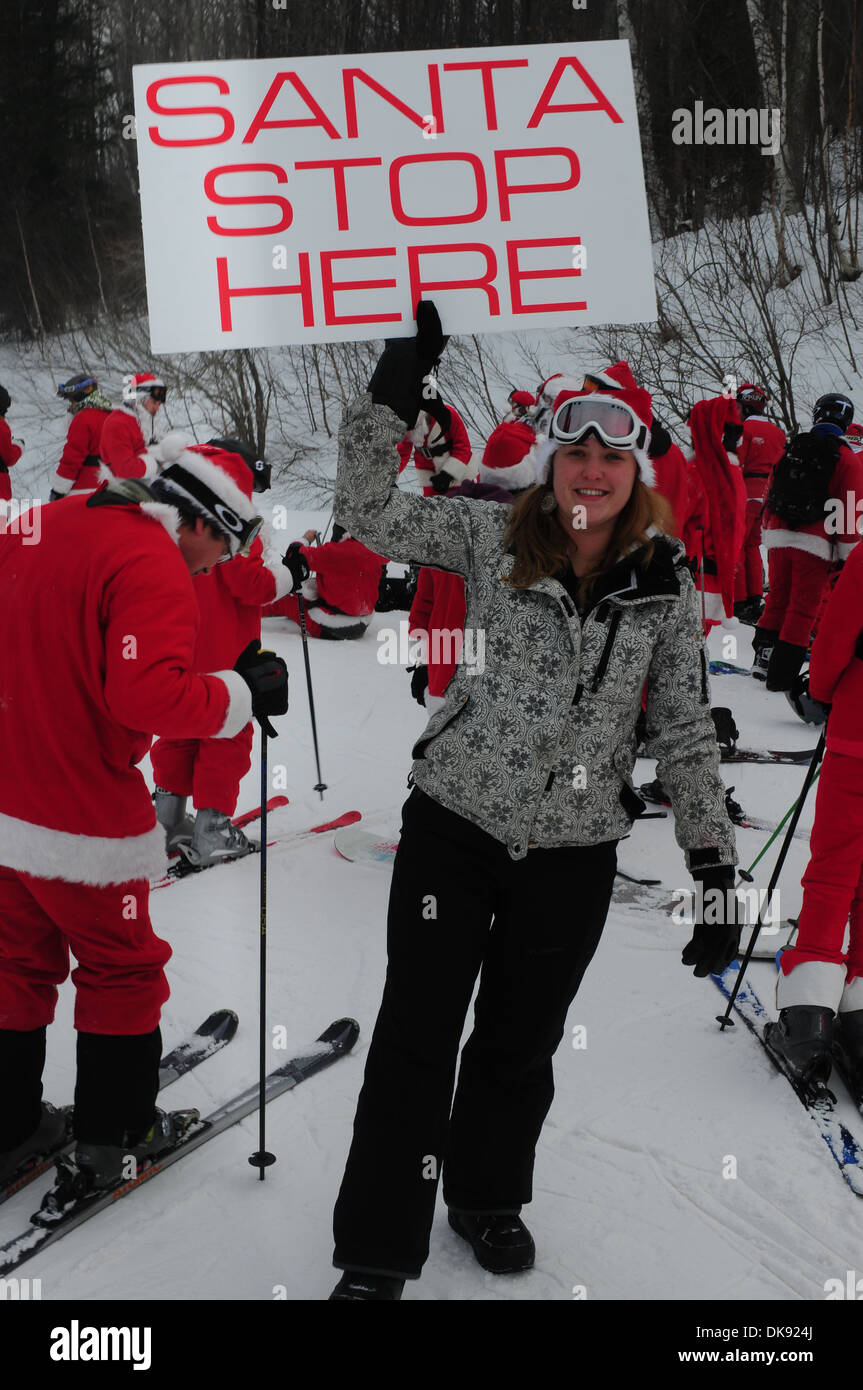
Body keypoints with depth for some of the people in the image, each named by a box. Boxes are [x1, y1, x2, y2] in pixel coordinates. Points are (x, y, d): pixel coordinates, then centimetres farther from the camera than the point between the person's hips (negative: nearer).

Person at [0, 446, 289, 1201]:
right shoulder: (154, 570, -18)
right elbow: (148, 694, -28)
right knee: (121, 971, 12)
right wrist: (242, 693, -17)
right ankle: (114, 1138, 24)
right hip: (84, 819, -7)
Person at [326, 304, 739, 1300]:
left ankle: (488, 1198, 42)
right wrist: (399, 381, -16)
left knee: (522, 1042, 16)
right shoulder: (491, 537, -4)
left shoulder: (666, 584, -1)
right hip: (455, 822, -1)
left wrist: (715, 869, -1)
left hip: (574, 848, 2)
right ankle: (377, 1254, 17)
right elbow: (366, 512, -8)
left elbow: (684, 730, 2)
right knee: (416, 1035, 2)